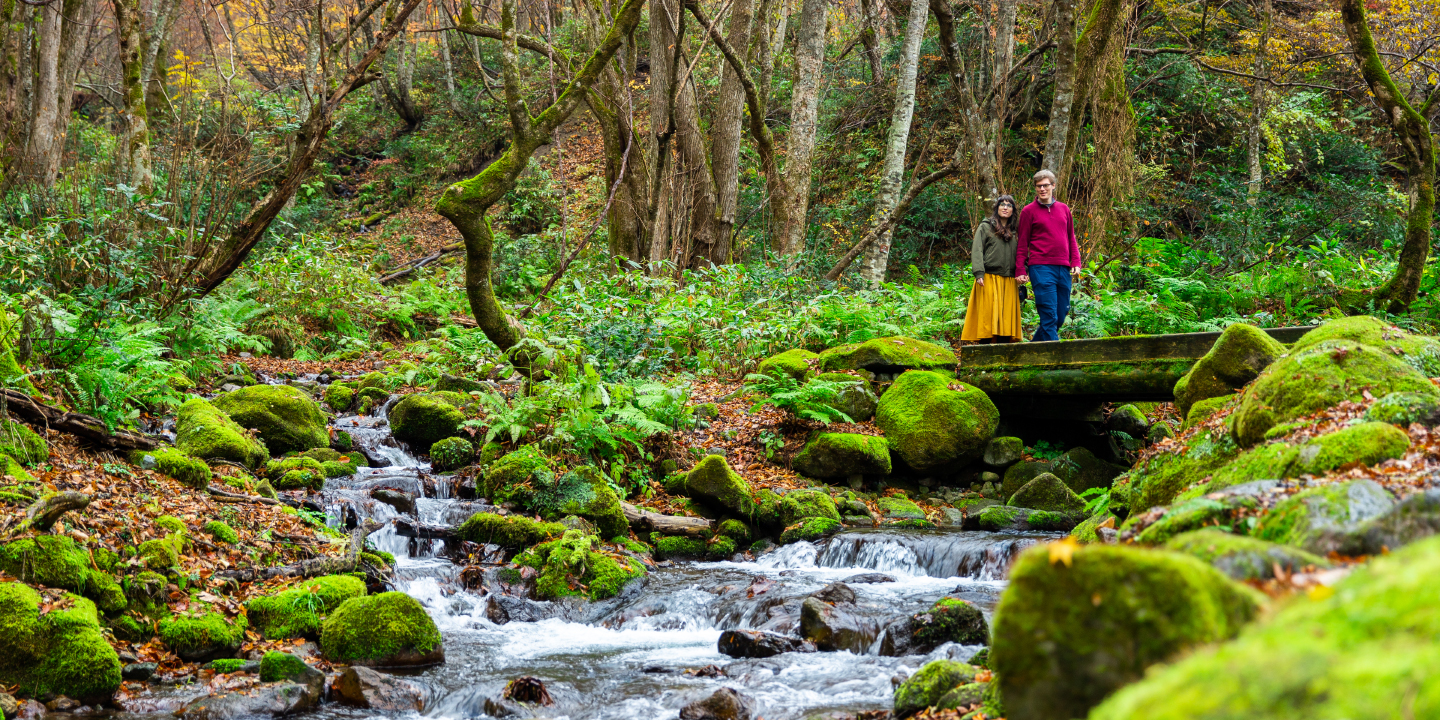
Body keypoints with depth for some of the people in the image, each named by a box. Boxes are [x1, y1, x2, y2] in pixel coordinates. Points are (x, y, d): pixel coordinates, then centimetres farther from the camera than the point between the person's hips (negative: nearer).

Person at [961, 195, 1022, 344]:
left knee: (1007, 319, 0)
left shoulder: (1014, 232, 18)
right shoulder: (985, 227, 6)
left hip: (1009, 282, 4)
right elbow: (976, 251, -3)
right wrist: (979, 273, -15)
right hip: (989, 280, -4)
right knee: (987, 316, -7)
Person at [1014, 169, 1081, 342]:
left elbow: (1071, 238, 20)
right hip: (1041, 268, -5)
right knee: (1049, 316, -10)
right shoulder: (1029, 211, 3)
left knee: (1061, 315, 6)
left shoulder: (1064, 209, 16)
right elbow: (1022, 243, 2)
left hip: (1063, 269, 5)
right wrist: (1020, 270, -5)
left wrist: (1076, 262, 8)